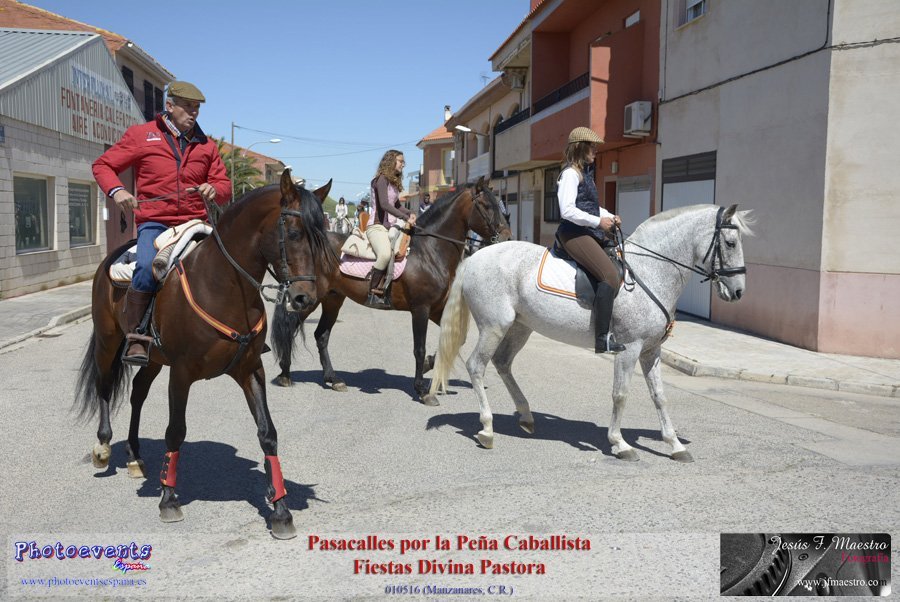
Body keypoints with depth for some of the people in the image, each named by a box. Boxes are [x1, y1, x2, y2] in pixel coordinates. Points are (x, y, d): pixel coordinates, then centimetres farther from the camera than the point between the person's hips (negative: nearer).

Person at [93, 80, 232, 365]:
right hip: (154, 222, -3)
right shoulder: (140, 135, 6)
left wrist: (214, 190, -8)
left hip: (195, 223, 4)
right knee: (147, 269, -31)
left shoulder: (206, 145, 15)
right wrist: (116, 190, -11)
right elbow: (103, 165, 9)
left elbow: (224, 186, 17)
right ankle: (135, 340, -20)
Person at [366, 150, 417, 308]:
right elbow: (384, 204, -20)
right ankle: (374, 294, -27)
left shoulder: (394, 182, 19)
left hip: (391, 227, 10)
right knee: (385, 254, -36)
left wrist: (410, 213, 8)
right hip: (377, 227, -10)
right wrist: (406, 218, -24)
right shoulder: (382, 179, -7)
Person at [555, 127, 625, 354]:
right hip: (574, 234, -11)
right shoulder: (570, 174, -11)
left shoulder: (585, 173, 20)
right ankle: (603, 339, -24)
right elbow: (567, 211, -21)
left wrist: (610, 216, 12)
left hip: (590, 232, 11)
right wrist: (598, 221, -17)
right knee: (610, 276, -24)